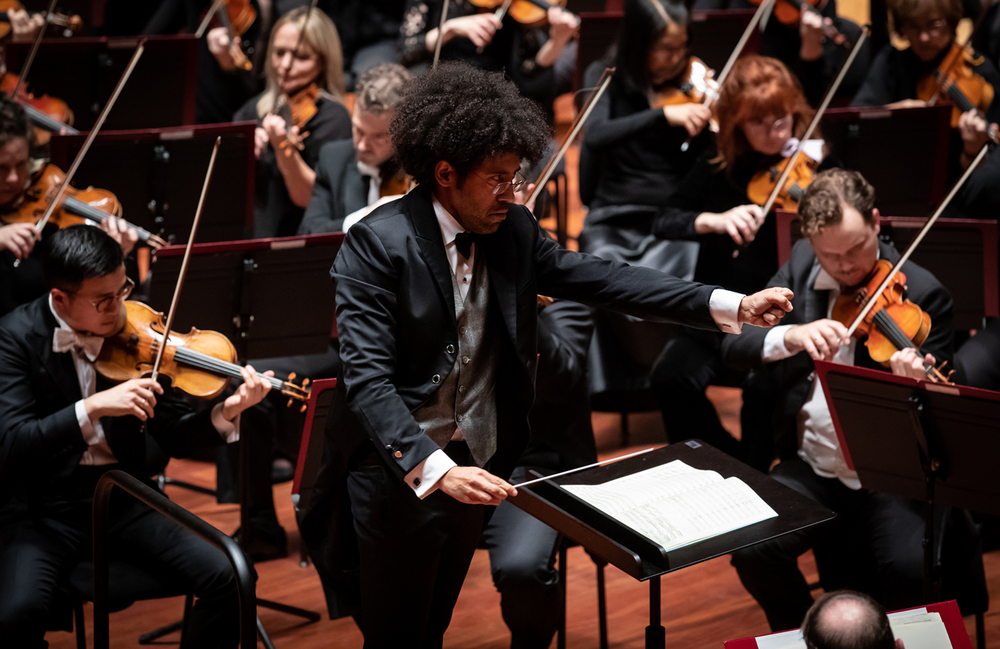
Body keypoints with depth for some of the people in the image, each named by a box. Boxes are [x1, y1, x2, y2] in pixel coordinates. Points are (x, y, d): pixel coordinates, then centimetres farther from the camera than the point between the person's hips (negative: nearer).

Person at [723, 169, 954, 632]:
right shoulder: (800, 268, 4)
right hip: (811, 469, 3)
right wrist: (789, 337, -23)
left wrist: (915, 383, -31)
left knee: (911, 568, -28)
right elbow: (733, 347, -2)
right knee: (751, 550, -22)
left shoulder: (921, 294, -7)